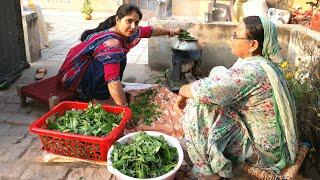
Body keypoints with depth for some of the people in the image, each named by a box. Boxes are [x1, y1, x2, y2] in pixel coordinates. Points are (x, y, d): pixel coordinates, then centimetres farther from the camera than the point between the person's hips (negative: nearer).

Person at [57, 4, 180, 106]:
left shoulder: (128, 32, -8)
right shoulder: (110, 42, -33)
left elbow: (150, 30, 11)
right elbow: (113, 81, -40)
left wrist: (170, 31, 25)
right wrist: (125, 108, -38)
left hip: (91, 67, 9)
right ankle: (100, 99, -14)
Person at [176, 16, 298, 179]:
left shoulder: (250, 71, -29)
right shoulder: (255, 62, 2)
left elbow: (204, 90, -32)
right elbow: (216, 87, 8)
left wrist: (183, 91, -11)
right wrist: (187, 93, -3)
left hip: (263, 150, -9)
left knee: (198, 108, -18)